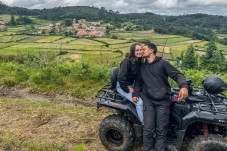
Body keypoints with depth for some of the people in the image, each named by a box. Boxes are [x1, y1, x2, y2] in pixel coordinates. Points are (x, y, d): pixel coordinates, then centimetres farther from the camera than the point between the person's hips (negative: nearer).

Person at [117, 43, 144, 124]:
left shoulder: (139, 61, 1)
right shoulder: (127, 61, -22)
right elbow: (121, 77, -27)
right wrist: (128, 89, -19)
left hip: (132, 84, 7)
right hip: (122, 86, -7)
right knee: (139, 102, -23)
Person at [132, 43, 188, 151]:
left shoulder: (163, 63, 3)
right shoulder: (142, 67, 17)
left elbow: (177, 75, -4)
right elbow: (138, 81, 26)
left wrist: (183, 86, -24)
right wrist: (135, 94, 9)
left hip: (162, 101, -2)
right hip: (148, 100, 3)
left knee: (161, 131, -1)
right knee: (148, 129, -5)